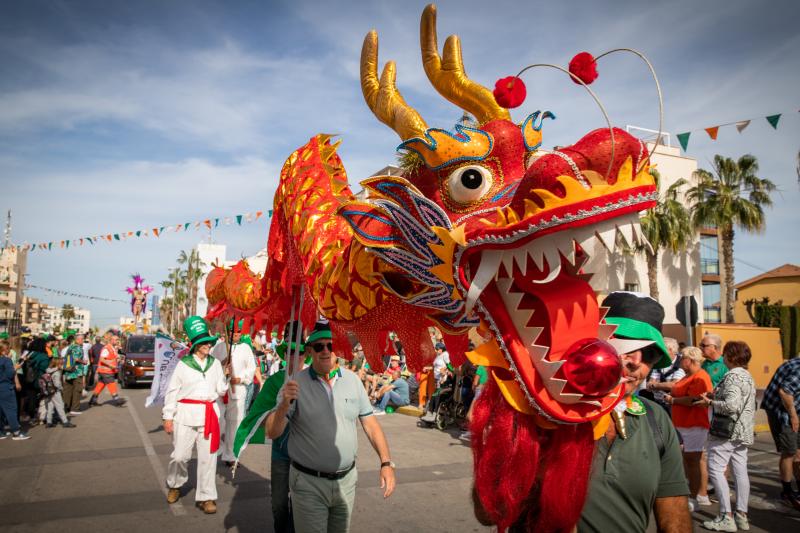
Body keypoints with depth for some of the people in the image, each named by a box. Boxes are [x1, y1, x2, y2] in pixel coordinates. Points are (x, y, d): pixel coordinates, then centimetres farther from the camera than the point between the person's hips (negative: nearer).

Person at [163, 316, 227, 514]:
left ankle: (205, 497, 15)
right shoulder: (183, 364, -3)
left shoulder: (215, 363, 7)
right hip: (187, 414, -2)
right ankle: (174, 485, 36)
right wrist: (168, 417, -2)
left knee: (208, 457, 5)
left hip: (209, 414, 2)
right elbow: (172, 391, 0)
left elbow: (221, 390, 12)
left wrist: (225, 379, -3)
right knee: (179, 454, 7)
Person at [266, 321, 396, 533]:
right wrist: (285, 404, -30)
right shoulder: (295, 383, -10)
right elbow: (272, 433, -11)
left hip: (346, 480, 3)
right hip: (308, 483, -3)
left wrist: (386, 462, -5)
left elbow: (370, 423, 4)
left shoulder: (352, 380, -1)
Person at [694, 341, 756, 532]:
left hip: (727, 431, -10)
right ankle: (741, 515, 16)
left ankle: (726, 517, -4)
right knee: (740, 471, 11)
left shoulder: (732, 376, -17)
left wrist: (710, 402, -14)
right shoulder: (748, 376, 14)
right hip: (743, 432, 10)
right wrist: (716, 396, 14)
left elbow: (731, 406, -26)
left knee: (715, 469, -5)